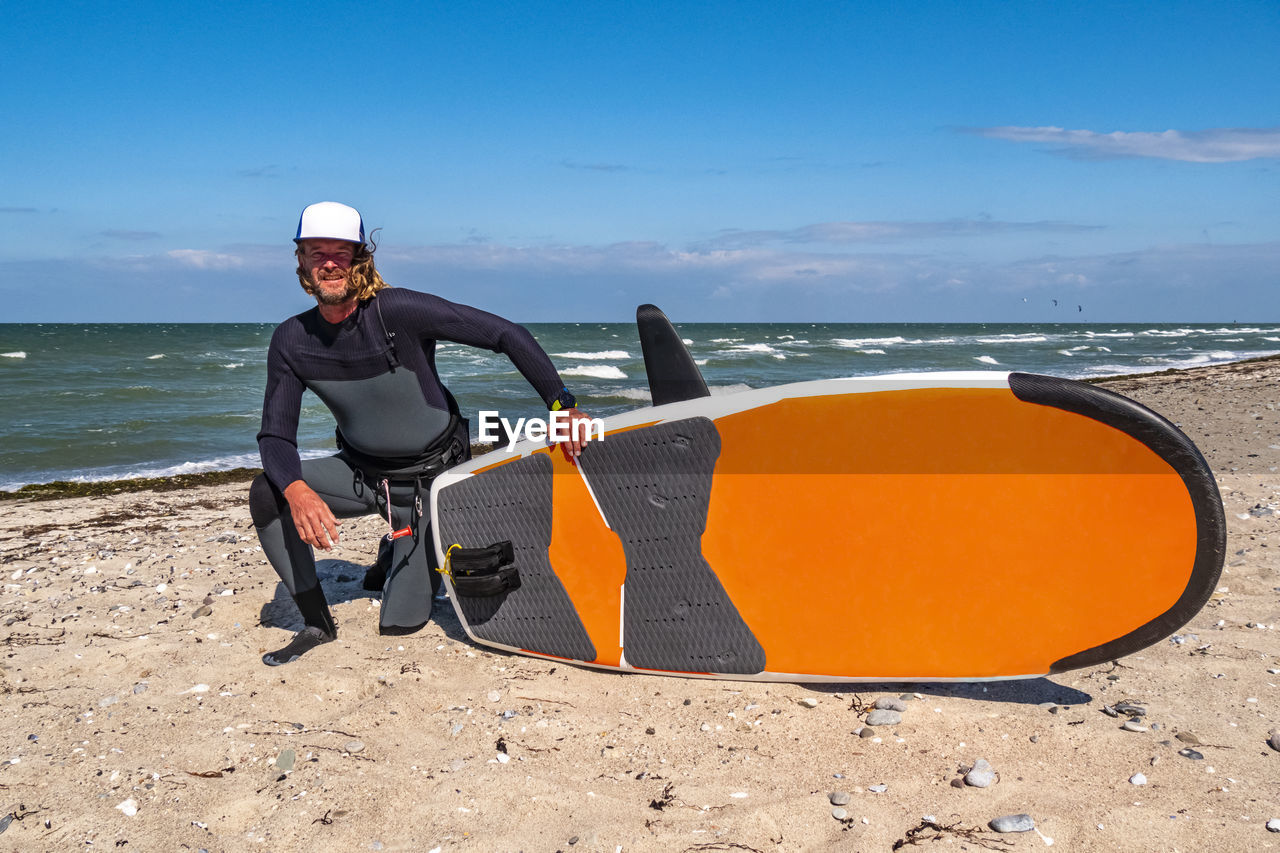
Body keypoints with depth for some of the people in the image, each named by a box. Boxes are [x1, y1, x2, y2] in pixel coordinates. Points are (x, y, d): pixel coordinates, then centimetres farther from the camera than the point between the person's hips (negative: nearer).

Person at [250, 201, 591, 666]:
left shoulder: (397, 311, -25)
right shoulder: (292, 341, -11)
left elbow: (506, 334, -23)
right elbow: (275, 436, -12)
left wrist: (562, 404, -26)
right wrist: (297, 492, -34)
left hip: (432, 478, -4)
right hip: (362, 471, 4)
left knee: (400, 624, -4)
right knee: (266, 493, -22)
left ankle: (414, 556, 33)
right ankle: (317, 622, -4)